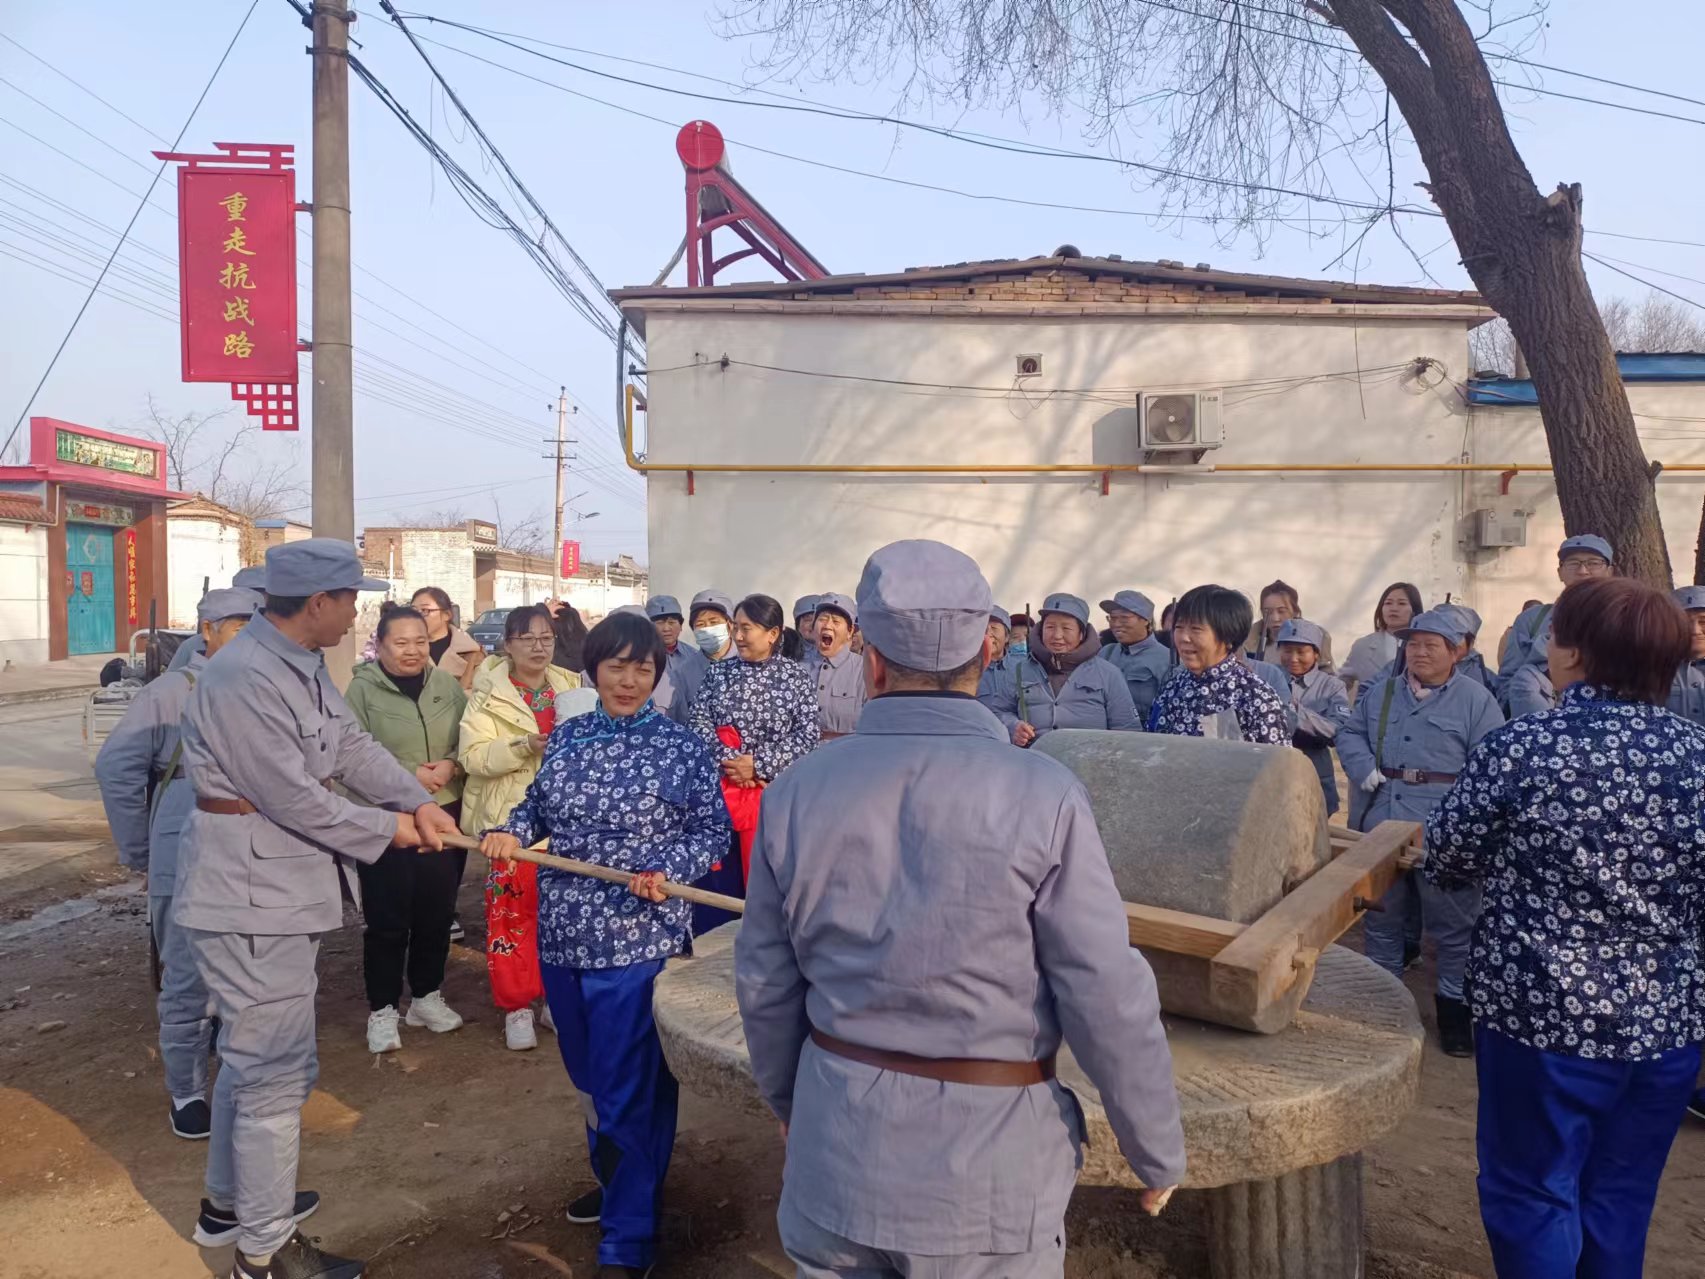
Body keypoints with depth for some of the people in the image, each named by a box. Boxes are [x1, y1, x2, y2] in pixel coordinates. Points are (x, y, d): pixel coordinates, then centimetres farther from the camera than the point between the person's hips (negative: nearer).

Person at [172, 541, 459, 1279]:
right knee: (277, 1070, 2)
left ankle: (229, 1201, 44)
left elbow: (353, 746, 7)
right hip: (250, 901, -11)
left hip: (278, 891, 11)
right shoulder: (244, 680, -26)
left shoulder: (304, 664, 6)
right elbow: (295, 801, -25)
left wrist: (420, 802, -7)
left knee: (251, 1056, 24)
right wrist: (389, 829, -12)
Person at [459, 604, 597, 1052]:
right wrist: (525, 746, -26)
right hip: (511, 818, -4)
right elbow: (472, 755, -13)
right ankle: (517, 1007, 12)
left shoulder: (570, 687, 9)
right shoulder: (489, 694, -3)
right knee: (512, 909, 0)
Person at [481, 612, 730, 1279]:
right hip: (563, 937, 6)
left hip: (637, 941, -5)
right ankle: (613, 1182, 44)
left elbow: (713, 831, -5)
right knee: (588, 1076, 21)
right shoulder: (566, 737, 6)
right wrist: (511, 831, -3)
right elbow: (539, 804, 17)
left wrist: (667, 871, -21)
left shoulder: (682, 746, -8)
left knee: (631, 1087, 1)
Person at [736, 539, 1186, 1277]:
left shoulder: (797, 795, -8)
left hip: (836, 1157, 3)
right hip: (985, 1162, -3)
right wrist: (1158, 1153, 1)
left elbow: (765, 987, 1)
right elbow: (1109, 1002, -15)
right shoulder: (1042, 798, -19)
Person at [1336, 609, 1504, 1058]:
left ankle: (1454, 1005, 22)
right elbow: (1349, 733, 17)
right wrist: (1363, 768, -3)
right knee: (1379, 918, 16)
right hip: (1380, 827, 5)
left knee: (1453, 925, 6)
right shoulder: (1381, 693, 11)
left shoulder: (1476, 698, -4)